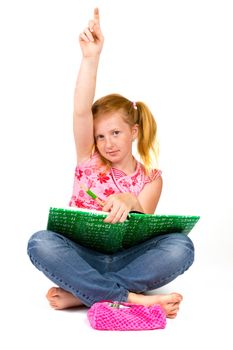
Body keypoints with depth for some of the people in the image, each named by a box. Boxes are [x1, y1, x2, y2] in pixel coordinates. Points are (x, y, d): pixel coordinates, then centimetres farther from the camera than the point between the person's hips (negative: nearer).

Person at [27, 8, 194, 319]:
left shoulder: (151, 178, 7)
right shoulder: (89, 161, 8)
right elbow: (81, 112, -8)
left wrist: (131, 203, -33)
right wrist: (91, 58, -19)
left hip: (126, 261, 1)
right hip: (83, 257, 0)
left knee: (180, 246, -28)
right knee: (41, 243, -32)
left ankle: (79, 293, -29)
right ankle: (131, 298, -34)